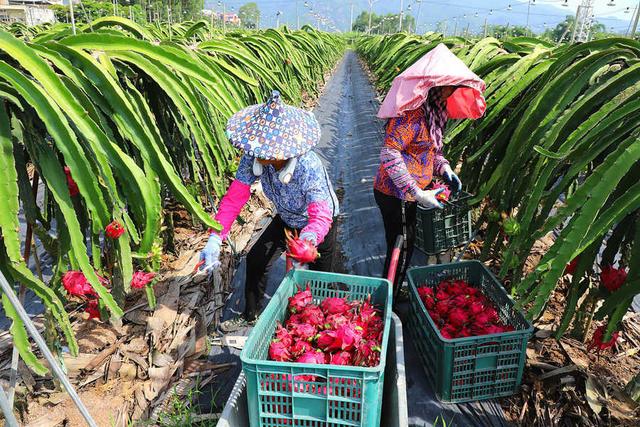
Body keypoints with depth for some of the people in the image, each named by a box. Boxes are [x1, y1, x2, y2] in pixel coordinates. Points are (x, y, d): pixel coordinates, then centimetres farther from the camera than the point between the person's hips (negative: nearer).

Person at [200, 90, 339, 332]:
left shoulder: (309, 167, -42)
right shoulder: (253, 158, -27)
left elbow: (321, 217, -47)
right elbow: (234, 197, -25)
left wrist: (307, 240, -69)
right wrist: (215, 240, -34)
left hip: (319, 224, -4)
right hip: (286, 219, 5)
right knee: (255, 260, 5)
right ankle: (249, 317, 28)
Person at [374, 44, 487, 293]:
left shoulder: (433, 110, 8)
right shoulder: (412, 112, -23)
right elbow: (389, 154, -29)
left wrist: (444, 168, 0)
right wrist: (417, 194, -28)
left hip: (407, 193, 9)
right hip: (395, 195, -9)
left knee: (405, 247, 21)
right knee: (400, 251, 3)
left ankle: (393, 294, 40)